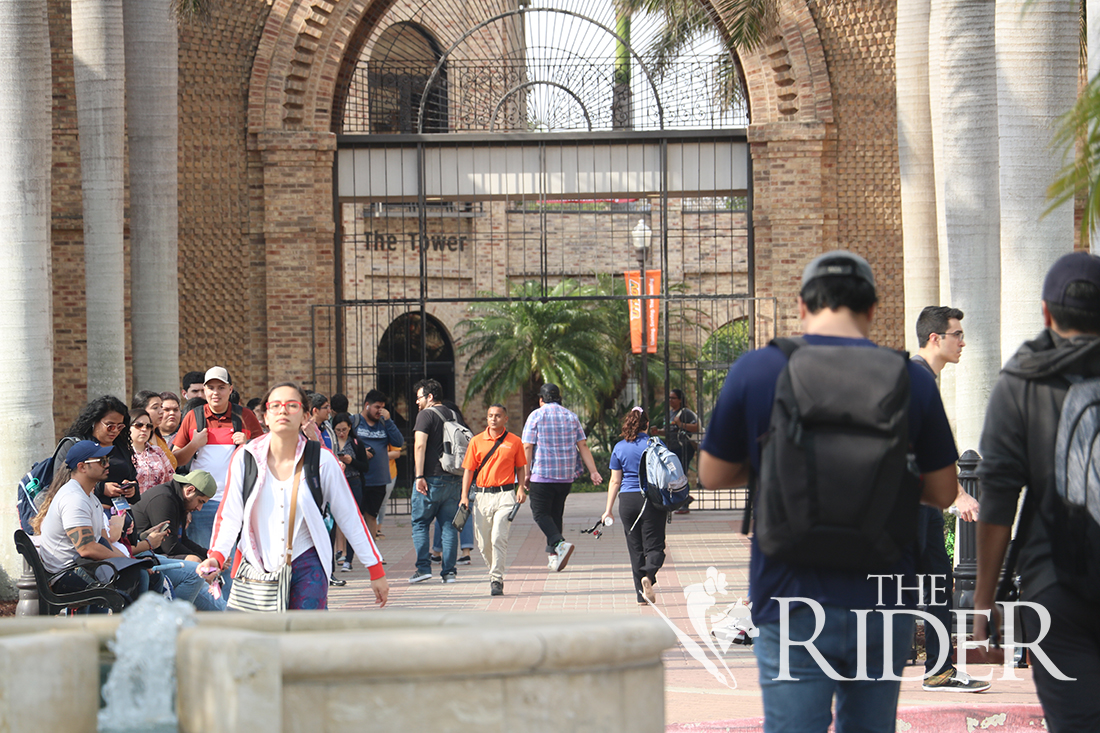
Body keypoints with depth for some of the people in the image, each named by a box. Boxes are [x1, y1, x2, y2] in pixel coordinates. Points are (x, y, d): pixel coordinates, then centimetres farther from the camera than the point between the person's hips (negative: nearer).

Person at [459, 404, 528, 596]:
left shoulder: (514, 442, 5)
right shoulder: (477, 441, 7)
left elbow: (520, 467, 14)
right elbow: (468, 469, 8)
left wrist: (521, 489, -1)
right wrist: (464, 496, 0)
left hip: (505, 495, -2)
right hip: (482, 495, 2)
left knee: (499, 537, -15)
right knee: (483, 542, 6)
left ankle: (497, 580, -11)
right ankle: (494, 572, 28)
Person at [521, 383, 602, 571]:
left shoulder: (536, 416, -2)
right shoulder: (571, 417, 10)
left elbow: (527, 447, -8)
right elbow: (583, 446, 5)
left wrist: (526, 473, -4)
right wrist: (593, 471, 3)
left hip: (542, 475, -5)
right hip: (566, 475, 5)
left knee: (540, 513, -1)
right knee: (556, 513, 15)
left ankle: (559, 544, -24)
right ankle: (552, 555, 14)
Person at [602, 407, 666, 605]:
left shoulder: (619, 448, 3)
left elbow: (615, 481, 4)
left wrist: (609, 509, 9)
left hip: (627, 500, 2)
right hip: (652, 499, -2)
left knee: (635, 548, 9)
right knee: (653, 545, 1)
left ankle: (641, 595, 8)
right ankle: (648, 576, -29)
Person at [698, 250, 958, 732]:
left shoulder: (755, 371, -4)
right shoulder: (912, 379, -1)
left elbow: (712, 475, 5)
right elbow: (943, 492, 6)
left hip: (793, 600, -2)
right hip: (884, 601, 2)